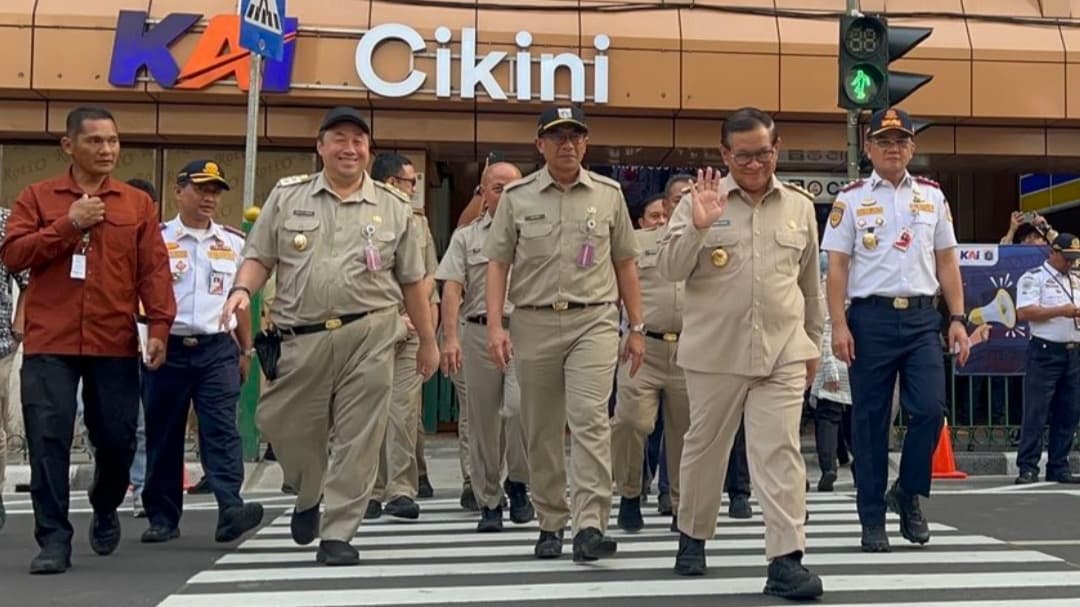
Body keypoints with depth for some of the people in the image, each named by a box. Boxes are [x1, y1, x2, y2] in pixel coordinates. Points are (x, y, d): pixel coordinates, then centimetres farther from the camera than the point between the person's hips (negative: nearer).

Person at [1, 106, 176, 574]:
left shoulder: (138, 203, 7)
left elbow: (154, 270, 3)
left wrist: (159, 326, -7)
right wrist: (68, 224, -11)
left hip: (116, 345, 1)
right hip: (49, 344, -1)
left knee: (117, 438, 7)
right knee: (49, 441, -4)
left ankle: (105, 512, 35)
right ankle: (54, 539, 4)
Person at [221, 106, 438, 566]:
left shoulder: (393, 207, 9)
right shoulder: (287, 196, 9)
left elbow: (412, 281, 12)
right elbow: (259, 257, 8)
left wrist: (428, 340, 14)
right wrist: (242, 289, -13)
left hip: (369, 337, -1)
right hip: (300, 338, 1)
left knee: (356, 439, -1)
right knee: (286, 428, 8)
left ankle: (337, 533, 10)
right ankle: (309, 497, 38)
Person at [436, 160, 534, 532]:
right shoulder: (466, 237, 11)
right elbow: (452, 289, 2)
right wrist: (450, 338, -10)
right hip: (479, 333, 2)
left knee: (519, 407, -20)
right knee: (483, 422, 6)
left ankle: (518, 483, 3)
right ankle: (489, 503, 17)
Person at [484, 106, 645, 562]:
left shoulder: (608, 194, 8)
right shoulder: (517, 196, 6)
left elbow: (625, 263, 12)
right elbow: (498, 263, 5)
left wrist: (637, 327, 9)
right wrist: (495, 324, -6)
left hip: (593, 321, -1)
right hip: (534, 323, 1)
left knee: (590, 420, -14)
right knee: (541, 431, 7)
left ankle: (590, 526, -15)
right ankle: (550, 524, 20)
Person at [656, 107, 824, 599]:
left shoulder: (800, 206, 9)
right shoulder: (700, 200, 0)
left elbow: (810, 282, 18)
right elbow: (669, 268, -6)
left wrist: (813, 342, 21)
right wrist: (698, 226, -21)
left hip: (782, 354, 1)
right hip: (715, 351, -1)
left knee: (780, 454, -6)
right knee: (704, 448, 13)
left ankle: (786, 561, -5)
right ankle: (692, 536, 33)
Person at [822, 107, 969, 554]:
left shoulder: (932, 196, 11)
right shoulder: (851, 198, 3)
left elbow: (947, 262, 12)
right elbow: (837, 266, -1)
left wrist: (958, 320, 5)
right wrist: (839, 326, -9)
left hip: (922, 317, 2)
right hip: (871, 317, -2)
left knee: (930, 409, -8)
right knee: (870, 419, 3)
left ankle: (908, 493, 17)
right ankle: (872, 518, 13)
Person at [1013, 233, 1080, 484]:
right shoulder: (1033, 278, -3)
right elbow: (1023, 313, -14)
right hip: (1045, 353, -7)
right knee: (1036, 413, -7)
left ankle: (1059, 468, 13)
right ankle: (1027, 468, -3)